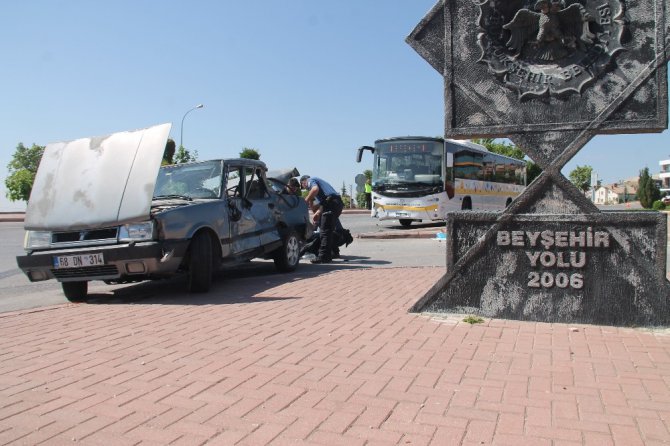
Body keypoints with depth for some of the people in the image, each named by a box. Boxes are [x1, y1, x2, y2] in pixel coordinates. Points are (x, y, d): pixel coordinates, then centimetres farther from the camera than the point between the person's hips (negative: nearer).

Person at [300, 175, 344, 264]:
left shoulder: (310, 180, 8)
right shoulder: (317, 180, 34)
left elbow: (315, 189, -17)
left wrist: (306, 200, -7)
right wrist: (317, 213, 21)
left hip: (331, 202, -9)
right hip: (338, 202, 9)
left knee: (325, 231, -7)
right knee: (329, 230, 15)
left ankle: (323, 256, -8)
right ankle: (327, 255, 19)